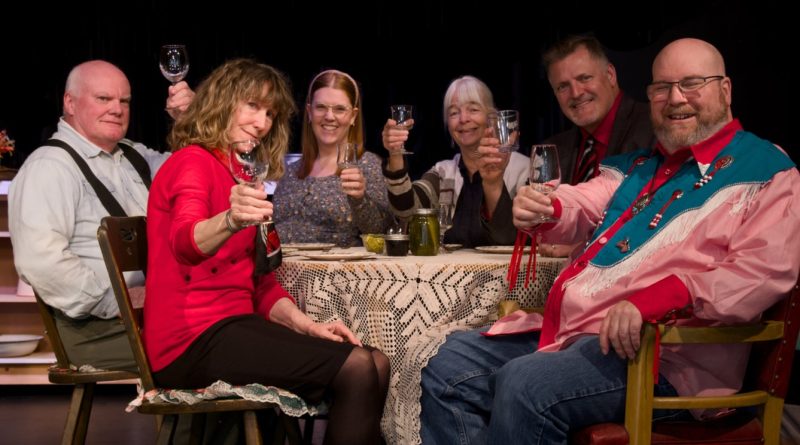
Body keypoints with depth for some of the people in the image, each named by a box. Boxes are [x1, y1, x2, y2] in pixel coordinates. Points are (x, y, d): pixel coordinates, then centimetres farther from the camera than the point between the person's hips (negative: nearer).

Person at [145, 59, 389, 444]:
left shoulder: (238, 173, 18)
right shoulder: (192, 162, -8)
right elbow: (185, 243, -30)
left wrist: (304, 323, -1)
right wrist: (230, 221, -51)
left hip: (233, 322, 8)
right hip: (194, 339, -8)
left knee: (375, 364, -7)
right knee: (356, 369, -21)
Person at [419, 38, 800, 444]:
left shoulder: (766, 173, -1)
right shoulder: (640, 166, 23)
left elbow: (763, 271, -16)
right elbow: (581, 205, 13)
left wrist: (650, 302, -29)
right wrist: (545, 208, -14)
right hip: (568, 329, 8)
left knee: (524, 385, -30)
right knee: (448, 368, 0)